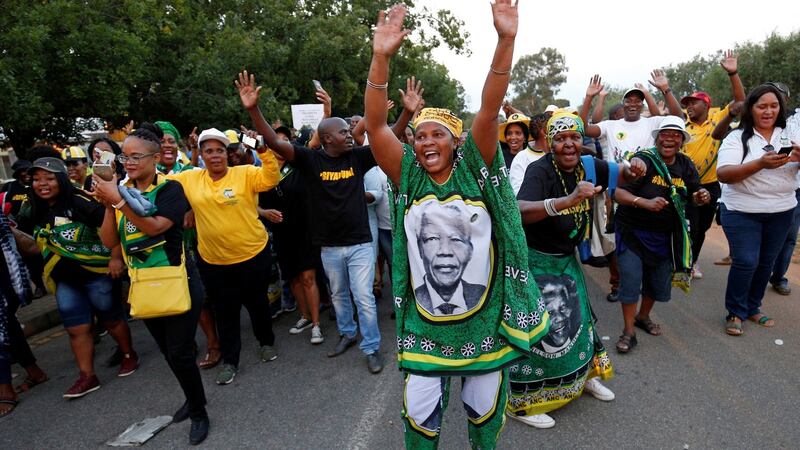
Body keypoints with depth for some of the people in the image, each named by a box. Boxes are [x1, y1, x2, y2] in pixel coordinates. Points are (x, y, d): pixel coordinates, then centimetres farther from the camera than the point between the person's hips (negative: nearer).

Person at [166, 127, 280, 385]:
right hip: (213, 261, 3)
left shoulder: (245, 174, -9)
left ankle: (266, 342, 42)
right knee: (225, 312, 14)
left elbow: (271, 179, -24)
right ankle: (230, 361, 31)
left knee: (257, 303, 17)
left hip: (252, 255, -2)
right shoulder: (190, 179, 2)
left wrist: (264, 151, -36)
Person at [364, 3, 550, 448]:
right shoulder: (408, 176, -4)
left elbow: (490, 110, -16)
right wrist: (381, 58, -23)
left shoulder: (474, 169, -5)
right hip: (426, 319, 0)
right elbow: (376, 125, -14)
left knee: (485, 405, 21)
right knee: (420, 409, 11)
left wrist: (506, 41, -25)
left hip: (484, 314, 0)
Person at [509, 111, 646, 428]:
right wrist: (569, 199, -54)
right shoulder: (540, 170, -25)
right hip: (534, 262, -7)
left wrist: (633, 169, -15)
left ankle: (584, 376, 48)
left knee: (577, 318, 22)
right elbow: (520, 211, -42)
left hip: (567, 259, 7)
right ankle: (518, 402, 18)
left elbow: (622, 173, 10)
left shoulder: (587, 165, -5)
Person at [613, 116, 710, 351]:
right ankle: (629, 331, 12)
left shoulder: (685, 164, 2)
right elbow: (618, 193, -24)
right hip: (632, 232, -6)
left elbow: (696, 192, 9)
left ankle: (643, 316, 42)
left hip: (664, 235, 6)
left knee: (660, 281, 16)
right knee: (631, 280, -5)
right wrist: (646, 203, -39)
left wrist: (702, 196, -15)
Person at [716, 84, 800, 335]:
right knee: (745, 262, -6)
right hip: (742, 211, -4)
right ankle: (735, 313, 12)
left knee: (766, 262, 11)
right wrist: (761, 163, -30)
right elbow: (723, 174, -17)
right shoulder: (737, 137, -5)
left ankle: (753, 308, 29)